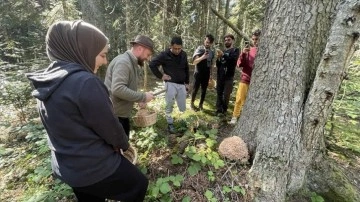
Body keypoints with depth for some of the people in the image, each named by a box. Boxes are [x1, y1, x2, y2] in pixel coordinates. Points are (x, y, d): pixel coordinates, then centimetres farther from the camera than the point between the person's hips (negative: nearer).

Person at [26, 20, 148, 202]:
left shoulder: (45, 82, -2)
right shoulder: (85, 82, -29)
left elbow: (70, 126, 6)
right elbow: (109, 126, -21)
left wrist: (116, 143, 7)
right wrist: (124, 144, 2)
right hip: (96, 167, -8)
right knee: (139, 184, 17)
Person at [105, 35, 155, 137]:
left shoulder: (132, 63, 12)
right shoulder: (123, 62, -20)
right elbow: (118, 89, -32)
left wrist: (139, 100, 5)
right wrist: (143, 97, -23)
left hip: (122, 114, 9)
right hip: (114, 115, -9)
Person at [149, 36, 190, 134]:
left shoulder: (184, 54, 5)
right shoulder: (164, 55, -9)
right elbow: (152, 64, -7)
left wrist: (187, 83, 14)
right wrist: (161, 76, -8)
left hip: (182, 84, 4)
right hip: (171, 84, -4)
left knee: (183, 108, 6)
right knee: (169, 106, -1)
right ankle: (170, 124, 18)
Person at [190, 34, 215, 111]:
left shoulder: (212, 52, 8)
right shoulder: (199, 49, -9)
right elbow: (194, 62, -21)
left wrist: (211, 74, 15)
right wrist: (202, 57, -38)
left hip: (206, 75, 5)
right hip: (198, 74, -5)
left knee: (204, 90, 9)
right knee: (195, 89, 3)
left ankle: (200, 105, 22)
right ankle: (192, 104, 20)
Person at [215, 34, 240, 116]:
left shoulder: (235, 50, 4)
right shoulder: (223, 51, 18)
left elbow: (233, 59, -16)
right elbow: (217, 65, 15)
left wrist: (223, 55, -26)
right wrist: (218, 58, -5)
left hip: (229, 77, -4)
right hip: (220, 76, 5)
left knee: (226, 95, -5)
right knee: (219, 93, 4)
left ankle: (224, 110, 7)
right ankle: (219, 110, 11)